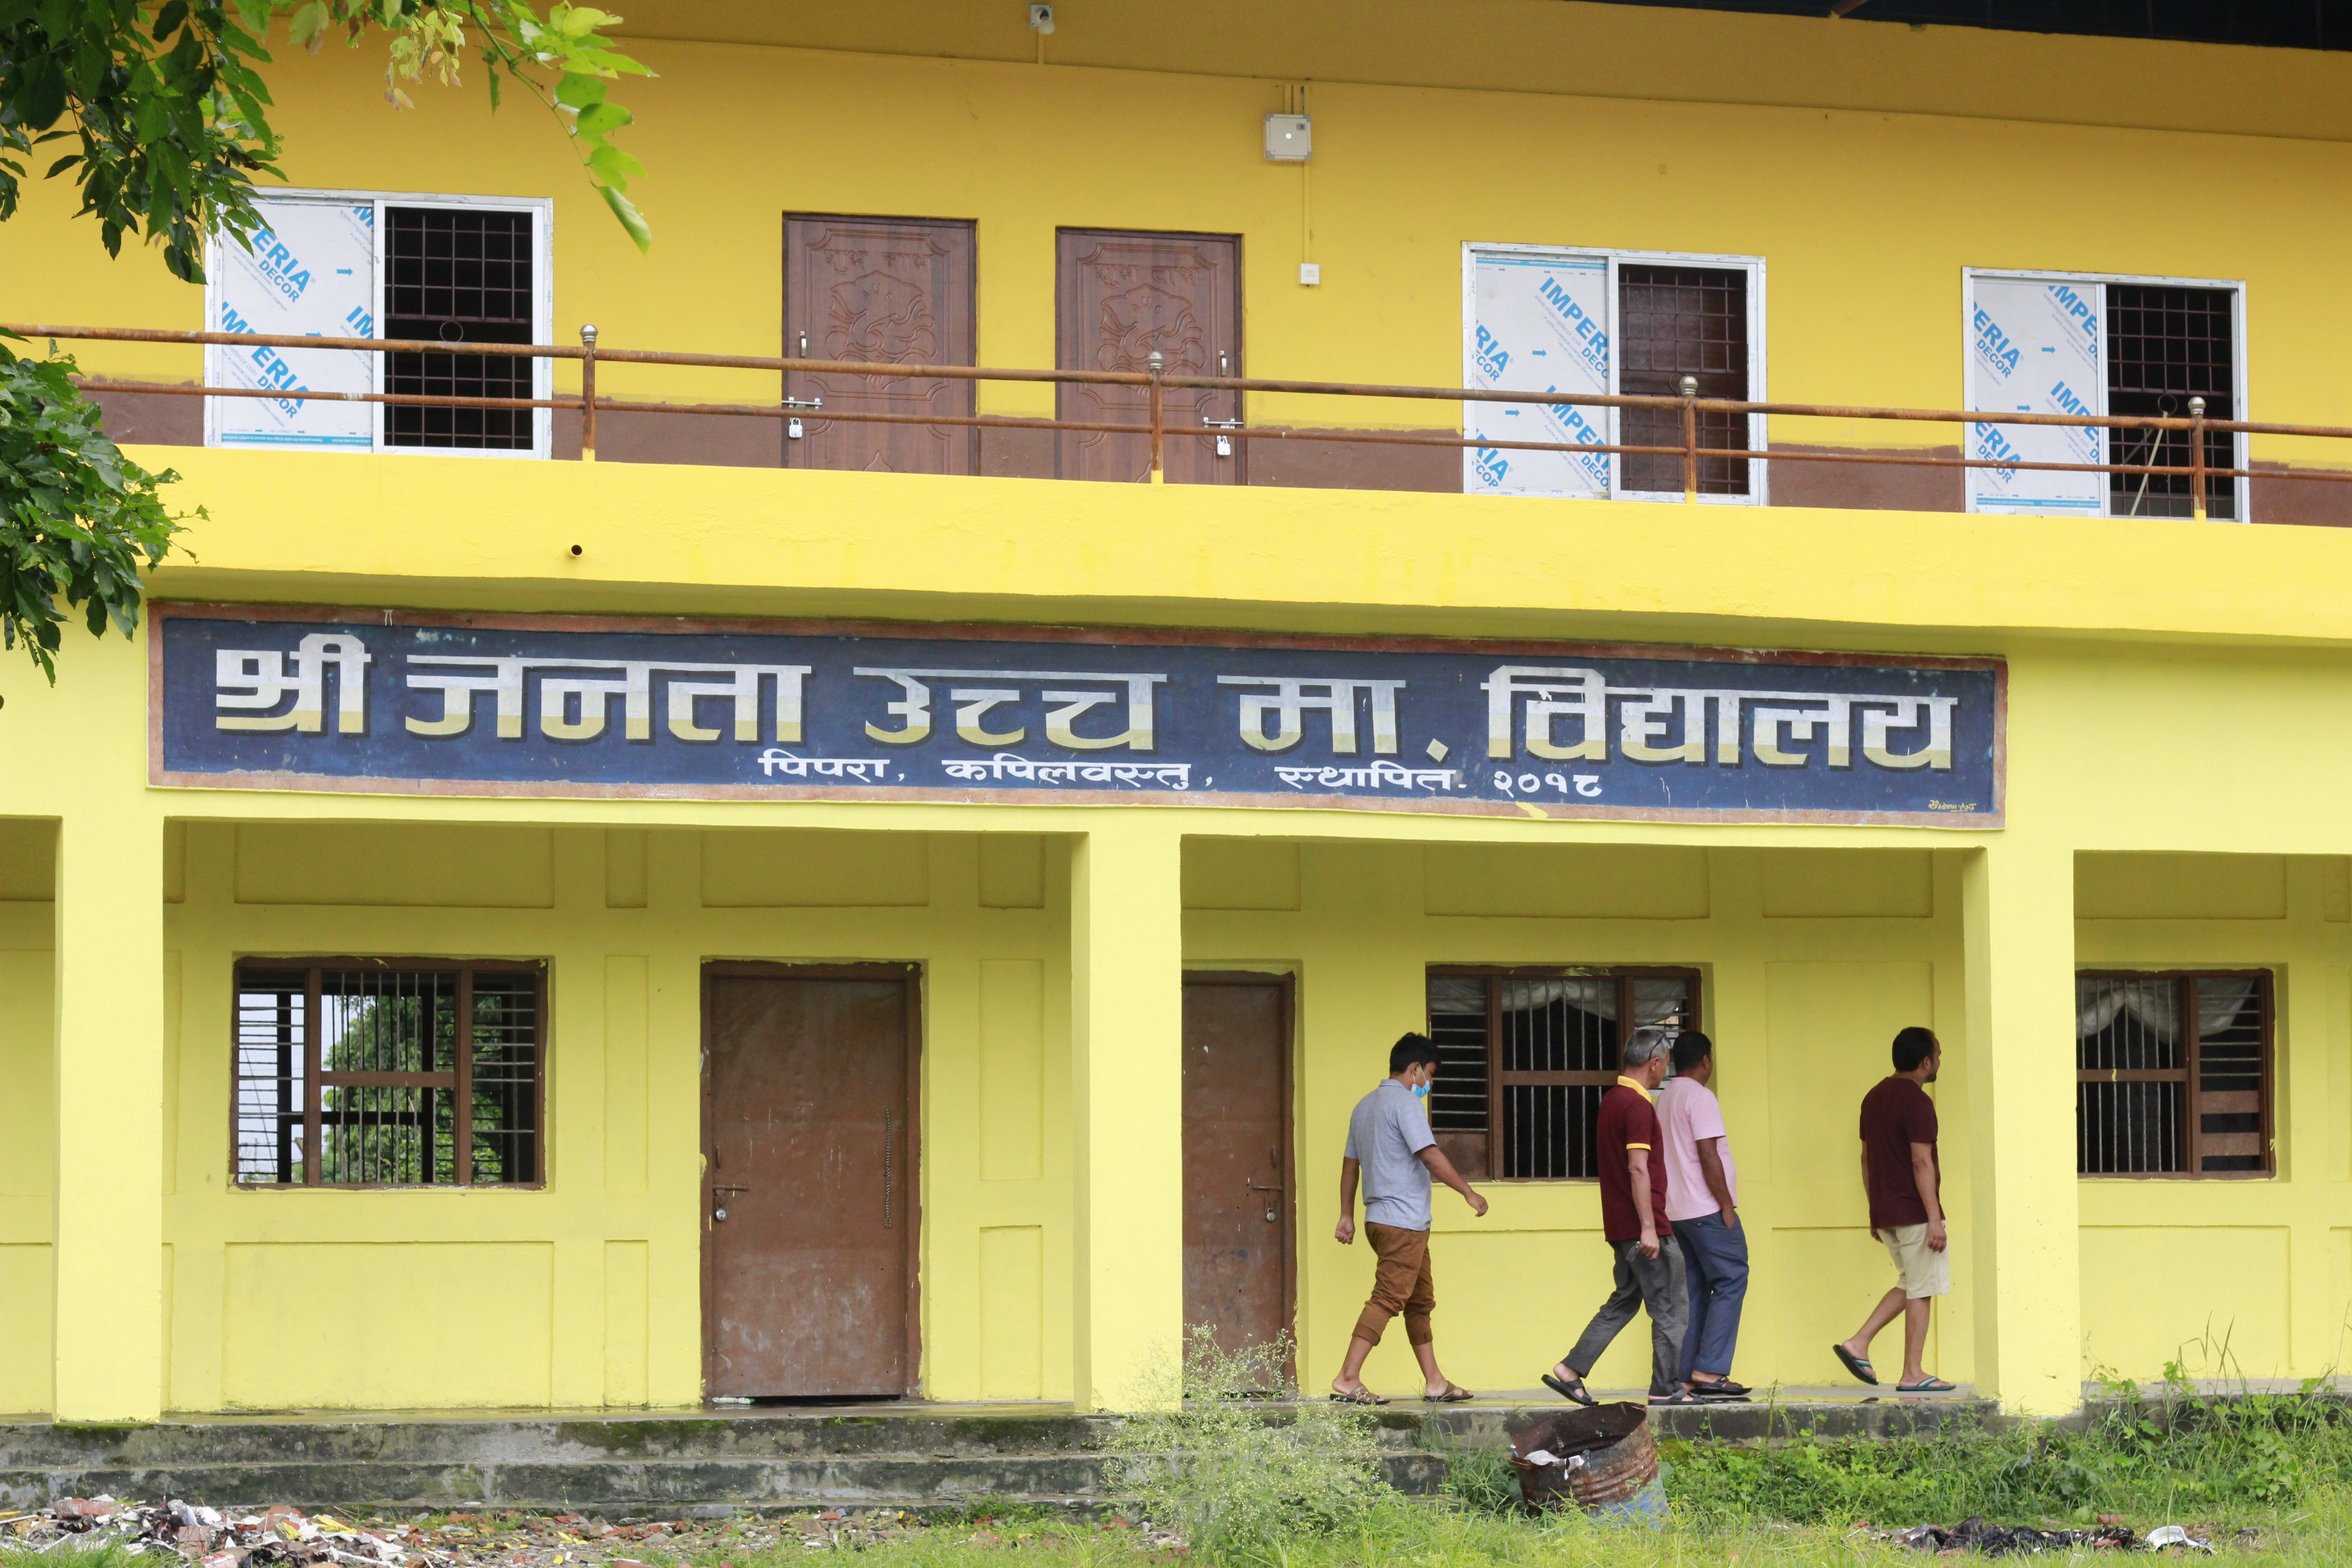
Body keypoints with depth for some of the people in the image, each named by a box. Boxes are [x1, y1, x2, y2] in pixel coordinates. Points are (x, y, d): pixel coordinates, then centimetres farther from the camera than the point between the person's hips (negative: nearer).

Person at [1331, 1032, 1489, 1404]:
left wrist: (1346, 1215, 22)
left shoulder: (1366, 1105, 18)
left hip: (1379, 1218, 10)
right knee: (1387, 1300, -11)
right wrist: (1468, 1193, -12)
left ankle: (1435, 1383, 16)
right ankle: (1348, 1380, -16)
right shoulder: (1404, 1102, -11)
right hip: (1404, 1220, -10)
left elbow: (1350, 1163, 20)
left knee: (1421, 1301, 14)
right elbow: (1430, 1156, -18)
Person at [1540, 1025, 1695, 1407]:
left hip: (1621, 1228, 9)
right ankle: (1667, 1389, 5)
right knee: (1667, 1308, 0)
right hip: (1642, 1226, -9)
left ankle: (1570, 1371, 10)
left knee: (1623, 1301, 15)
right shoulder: (1637, 1105, -16)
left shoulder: (1612, 1099, 15)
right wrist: (1649, 1228, -23)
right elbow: (1638, 1168, -22)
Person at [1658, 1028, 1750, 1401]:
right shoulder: (1699, 1097, -12)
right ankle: (1709, 1371, -12)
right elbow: (1708, 1156, -18)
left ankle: (1688, 1376, 5)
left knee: (1695, 1290, 9)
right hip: (1706, 1209, -9)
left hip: (1678, 1212, 9)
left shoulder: (1665, 1099, 16)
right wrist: (1727, 1206, -13)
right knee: (1730, 1283, -5)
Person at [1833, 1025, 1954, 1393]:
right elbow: (1921, 1161, -20)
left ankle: (1858, 1344, 9)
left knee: (1911, 1286, 18)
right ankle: (1912, 1375, 1)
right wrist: (1935, 1219, -20)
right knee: (1920, 1291, -1)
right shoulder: (1916, 1101, -14)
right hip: (1915, 1212, -8)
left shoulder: (1874, 1098, 13)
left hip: (1885, 1213, 8)